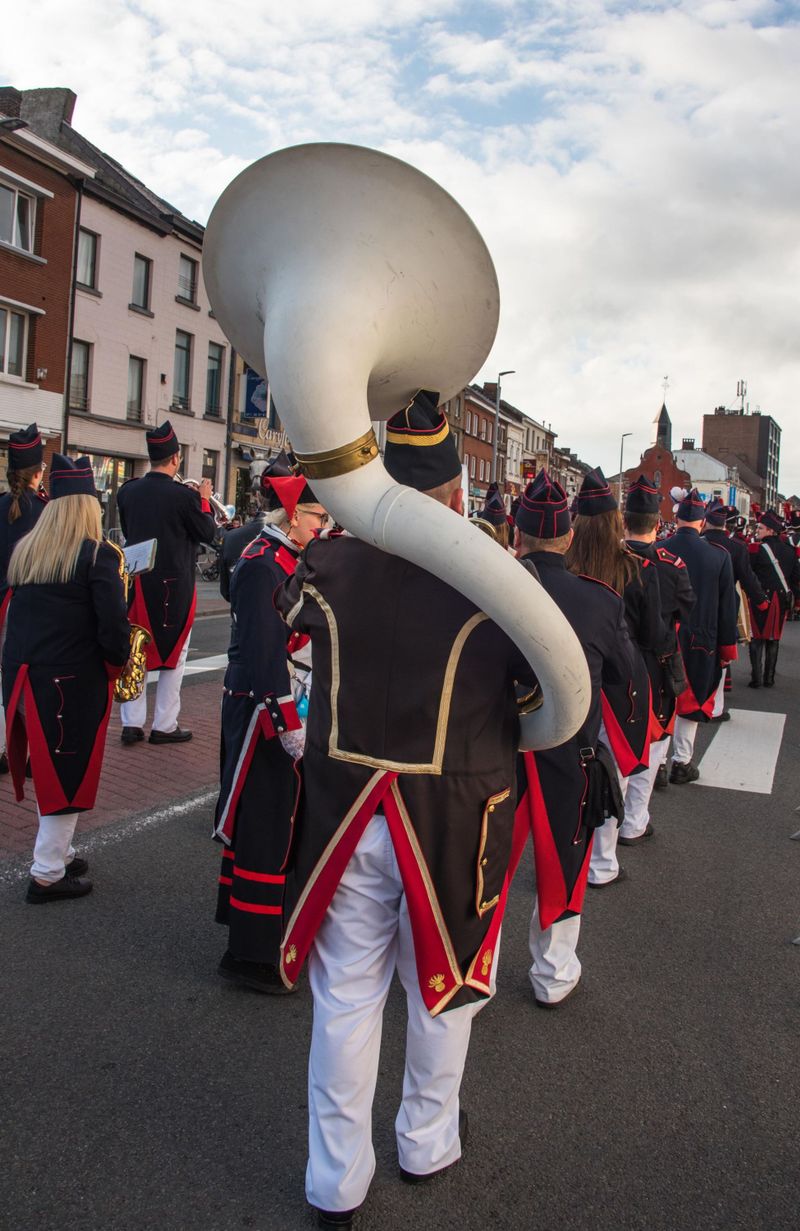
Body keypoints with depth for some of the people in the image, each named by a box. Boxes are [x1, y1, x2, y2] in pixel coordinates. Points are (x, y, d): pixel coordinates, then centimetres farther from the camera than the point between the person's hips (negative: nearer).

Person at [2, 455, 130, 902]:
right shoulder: (97, 555, -12)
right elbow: (113, 624, -15)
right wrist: (119, 661, 1)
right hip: (73, 681, -7)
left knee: (47, 768, 19)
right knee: (67, 774, 5)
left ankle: (58, 852, 32)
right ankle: (48, 875, 13)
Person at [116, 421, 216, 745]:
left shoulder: (128, 491, -1)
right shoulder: (183, 495, -15)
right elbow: (207, 533, -4)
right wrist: (204, 500, 9)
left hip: (136, 583, 4)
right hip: (173, 586, -4)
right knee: (173, 654, 8)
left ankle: (131, 723, 14)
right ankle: (164, 725, 11)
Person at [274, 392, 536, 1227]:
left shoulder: (328, 566, -9)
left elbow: (283, 606, 13)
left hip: (344, 816, 2)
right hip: (454, 826, -1)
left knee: (346, 1000, 16)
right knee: (442, 989, 22)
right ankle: (427, 1142, 44)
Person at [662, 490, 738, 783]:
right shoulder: (719, 555, -9)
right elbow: (727, 606, -3)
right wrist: (728, 647, 6)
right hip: (700, 641, -1)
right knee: (692, 699, 12)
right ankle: (682, 762, 18)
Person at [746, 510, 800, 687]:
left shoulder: (757, 549, -12)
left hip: (761, 598, -4)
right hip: (782, 600, 4)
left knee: (757, 638, 4)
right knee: (774, 639, 11)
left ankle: (756, 678, 1)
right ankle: (769, 678, 15)